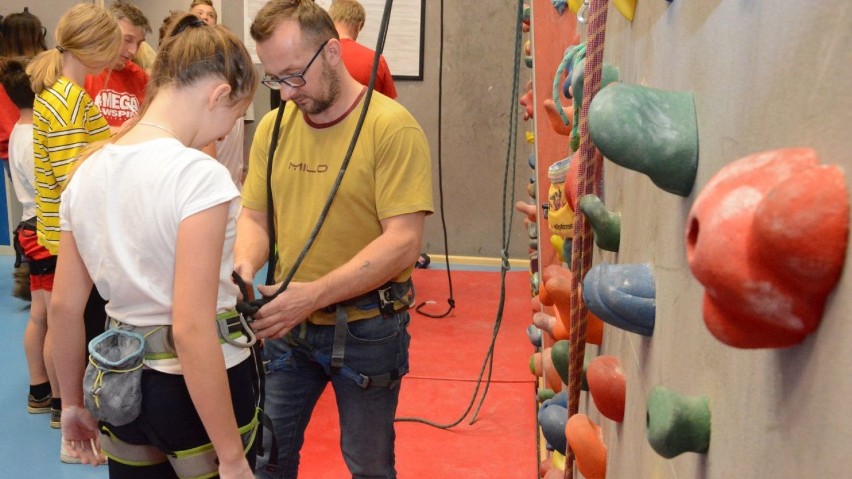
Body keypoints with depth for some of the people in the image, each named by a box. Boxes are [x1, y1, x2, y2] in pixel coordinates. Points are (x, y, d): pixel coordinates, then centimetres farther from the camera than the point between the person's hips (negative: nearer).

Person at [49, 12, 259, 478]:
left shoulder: (87, 170, 0)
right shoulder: (198, 174, -21)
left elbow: (63, 306, 6)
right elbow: (192, 329, -26)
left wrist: (74, 401, 18)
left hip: (121, 383, 6)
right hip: (198, 389, -6)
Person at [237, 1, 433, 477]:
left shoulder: (392, 127, -16)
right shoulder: (273, 126, 1)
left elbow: (402, 243, -21)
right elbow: (254, 215, 7)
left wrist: (316, 294, -29)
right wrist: (245, 265, -16)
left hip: (366, 328, -4)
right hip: (287, 325, 5)